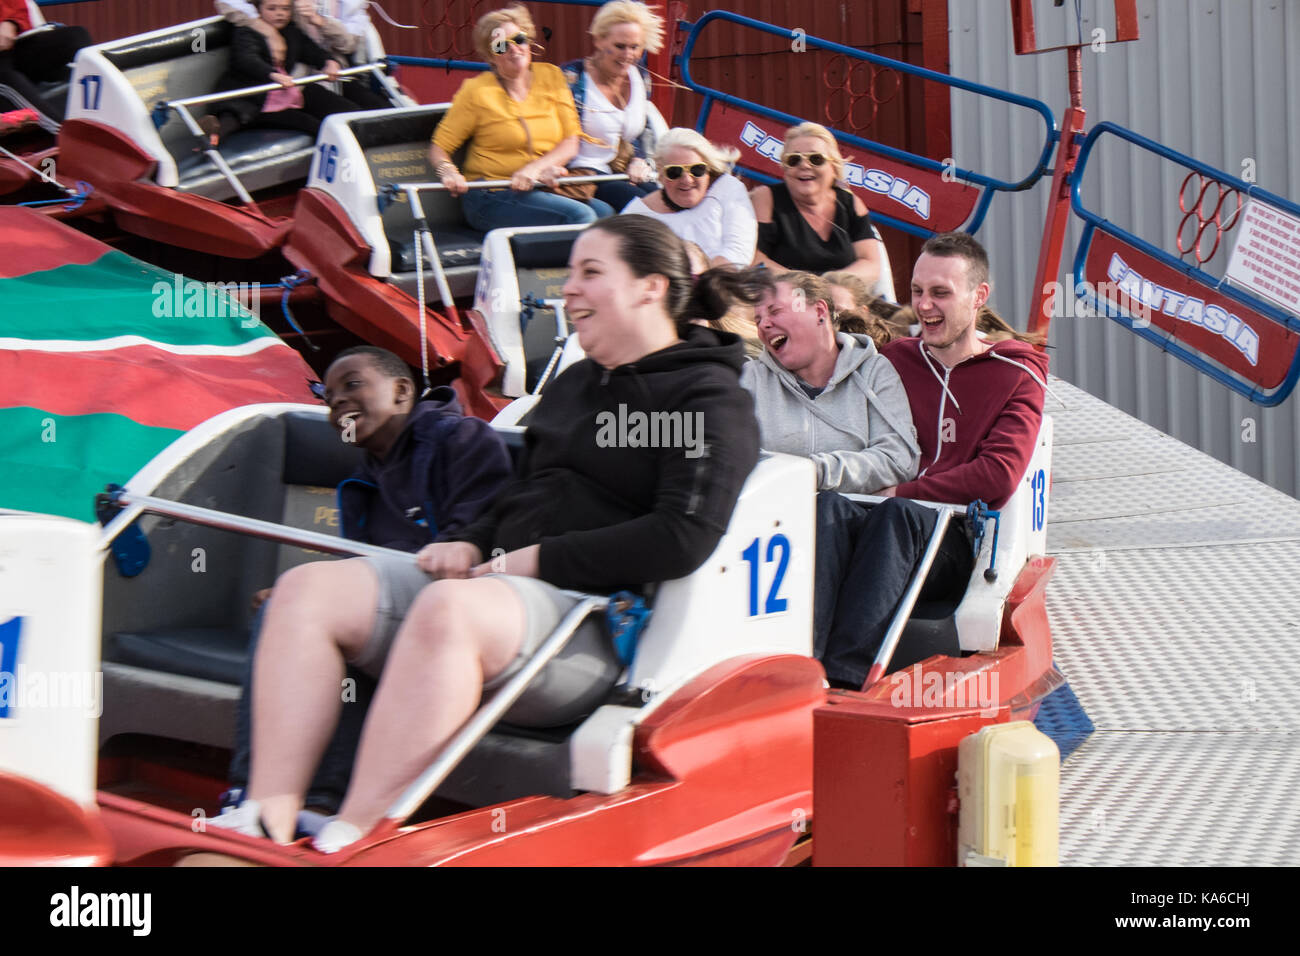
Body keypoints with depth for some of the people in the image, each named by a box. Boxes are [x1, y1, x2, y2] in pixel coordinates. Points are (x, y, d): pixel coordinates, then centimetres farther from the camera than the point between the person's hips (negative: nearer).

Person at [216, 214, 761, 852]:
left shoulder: (709, 400, 1)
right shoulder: (574, 383, 28)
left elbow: (681, 540, -14)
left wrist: (536, 561, -12)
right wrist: (472, 544, 10)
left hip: (594, 617, -9)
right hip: (490, 581, 9)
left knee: (448, 608, -39)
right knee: (306, 590, -10)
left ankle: (345, 845, -41)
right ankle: (265, 827, -23)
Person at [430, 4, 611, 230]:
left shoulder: (551, 76, 9)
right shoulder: (477, 91, -2)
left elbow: (571, 144, 3)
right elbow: (438, 148, 1)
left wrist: (534, 168, -15)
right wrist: (448, 172, -22)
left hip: (544, 190, 4)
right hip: (492, 200, -4)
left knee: (605, 212, -23)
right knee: (579, 215, -27)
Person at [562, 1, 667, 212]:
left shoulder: (640, 77, 13)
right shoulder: (573, 77, -6)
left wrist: (638, 160, 4)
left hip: (627, 173, 6)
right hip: (584, 173, -5)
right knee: (637, 200, -33)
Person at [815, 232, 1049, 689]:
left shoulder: (1016, 376, 11)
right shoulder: (893, 359, 21)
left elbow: (999, 475, -4)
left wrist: (898, 495, -10)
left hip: (955, 541, -2)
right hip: (880, 526, 3)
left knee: (896, 515, -37)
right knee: (829, 506, -32)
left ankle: (844, 676, -52)